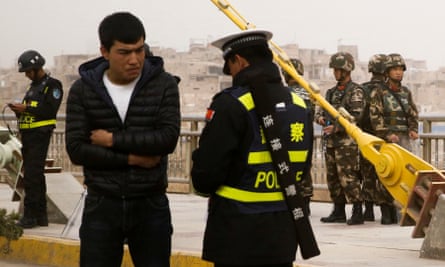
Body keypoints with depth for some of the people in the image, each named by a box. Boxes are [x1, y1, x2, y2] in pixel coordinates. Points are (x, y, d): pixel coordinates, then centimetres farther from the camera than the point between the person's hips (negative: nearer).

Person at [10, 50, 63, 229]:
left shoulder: (52, 85, -5)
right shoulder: (33, 86, 22)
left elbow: (50, 110, -17)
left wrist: (26, 108, -18)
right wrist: (19, 110, 2)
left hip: (40, 134, -9)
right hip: (28, 134, 9)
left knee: (32, 176, -13)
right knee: (35, 176, 11)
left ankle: (30, 215, -14)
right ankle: (40, 215, 17)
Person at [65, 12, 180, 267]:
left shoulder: (164, 84, -2)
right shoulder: (83, 90, -1)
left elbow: (169, 138, -14)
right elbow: (76, 149, -8)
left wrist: (113, 139, -14)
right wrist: (132, 158, -13)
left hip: (151, 206, 0)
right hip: (102, 206, 0)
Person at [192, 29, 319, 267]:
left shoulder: (232, 104, -14)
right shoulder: (298, 104, 8)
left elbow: (207, 166, -12)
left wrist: (205, 187, 9)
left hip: (238, 230, -6)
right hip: (283, 230, 6)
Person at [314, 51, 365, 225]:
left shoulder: (355, 91, -5)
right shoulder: (332, 92, 19)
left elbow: (356, 116, -15)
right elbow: (319, 109, 21)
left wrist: (337, 127, -22)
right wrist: (320, 117, -2)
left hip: (347, 141, -8)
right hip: (331, 141, 8)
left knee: (348, 177, -12)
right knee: (333, 178, 10)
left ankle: (357, 212, -10)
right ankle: (338, 212, 18)